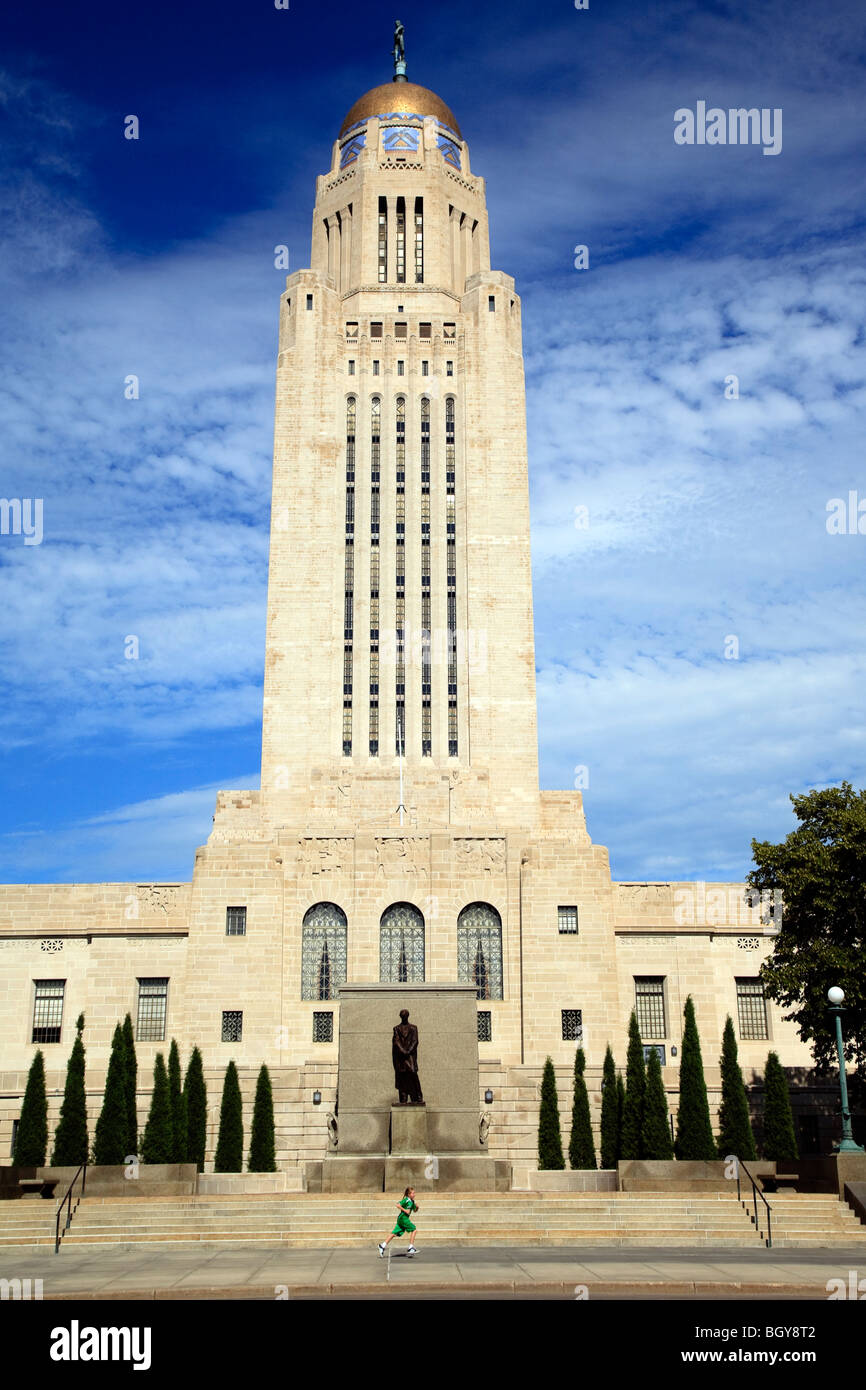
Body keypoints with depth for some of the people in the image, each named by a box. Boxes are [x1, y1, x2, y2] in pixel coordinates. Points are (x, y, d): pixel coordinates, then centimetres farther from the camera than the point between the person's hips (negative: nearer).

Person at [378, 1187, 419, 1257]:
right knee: (413, 1230, -9)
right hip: (403, 1218, -9)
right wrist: (405, 1210, -19)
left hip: (405, 1218, 9)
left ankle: (383, 1245, 10)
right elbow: (398, 1205, -19)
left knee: (394, 1233, 7)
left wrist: (417, 1207, 5)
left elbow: (415, 1210, 25)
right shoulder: (406, 1200, -12)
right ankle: (411, 1248, -8)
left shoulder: (412, 1201, 14)